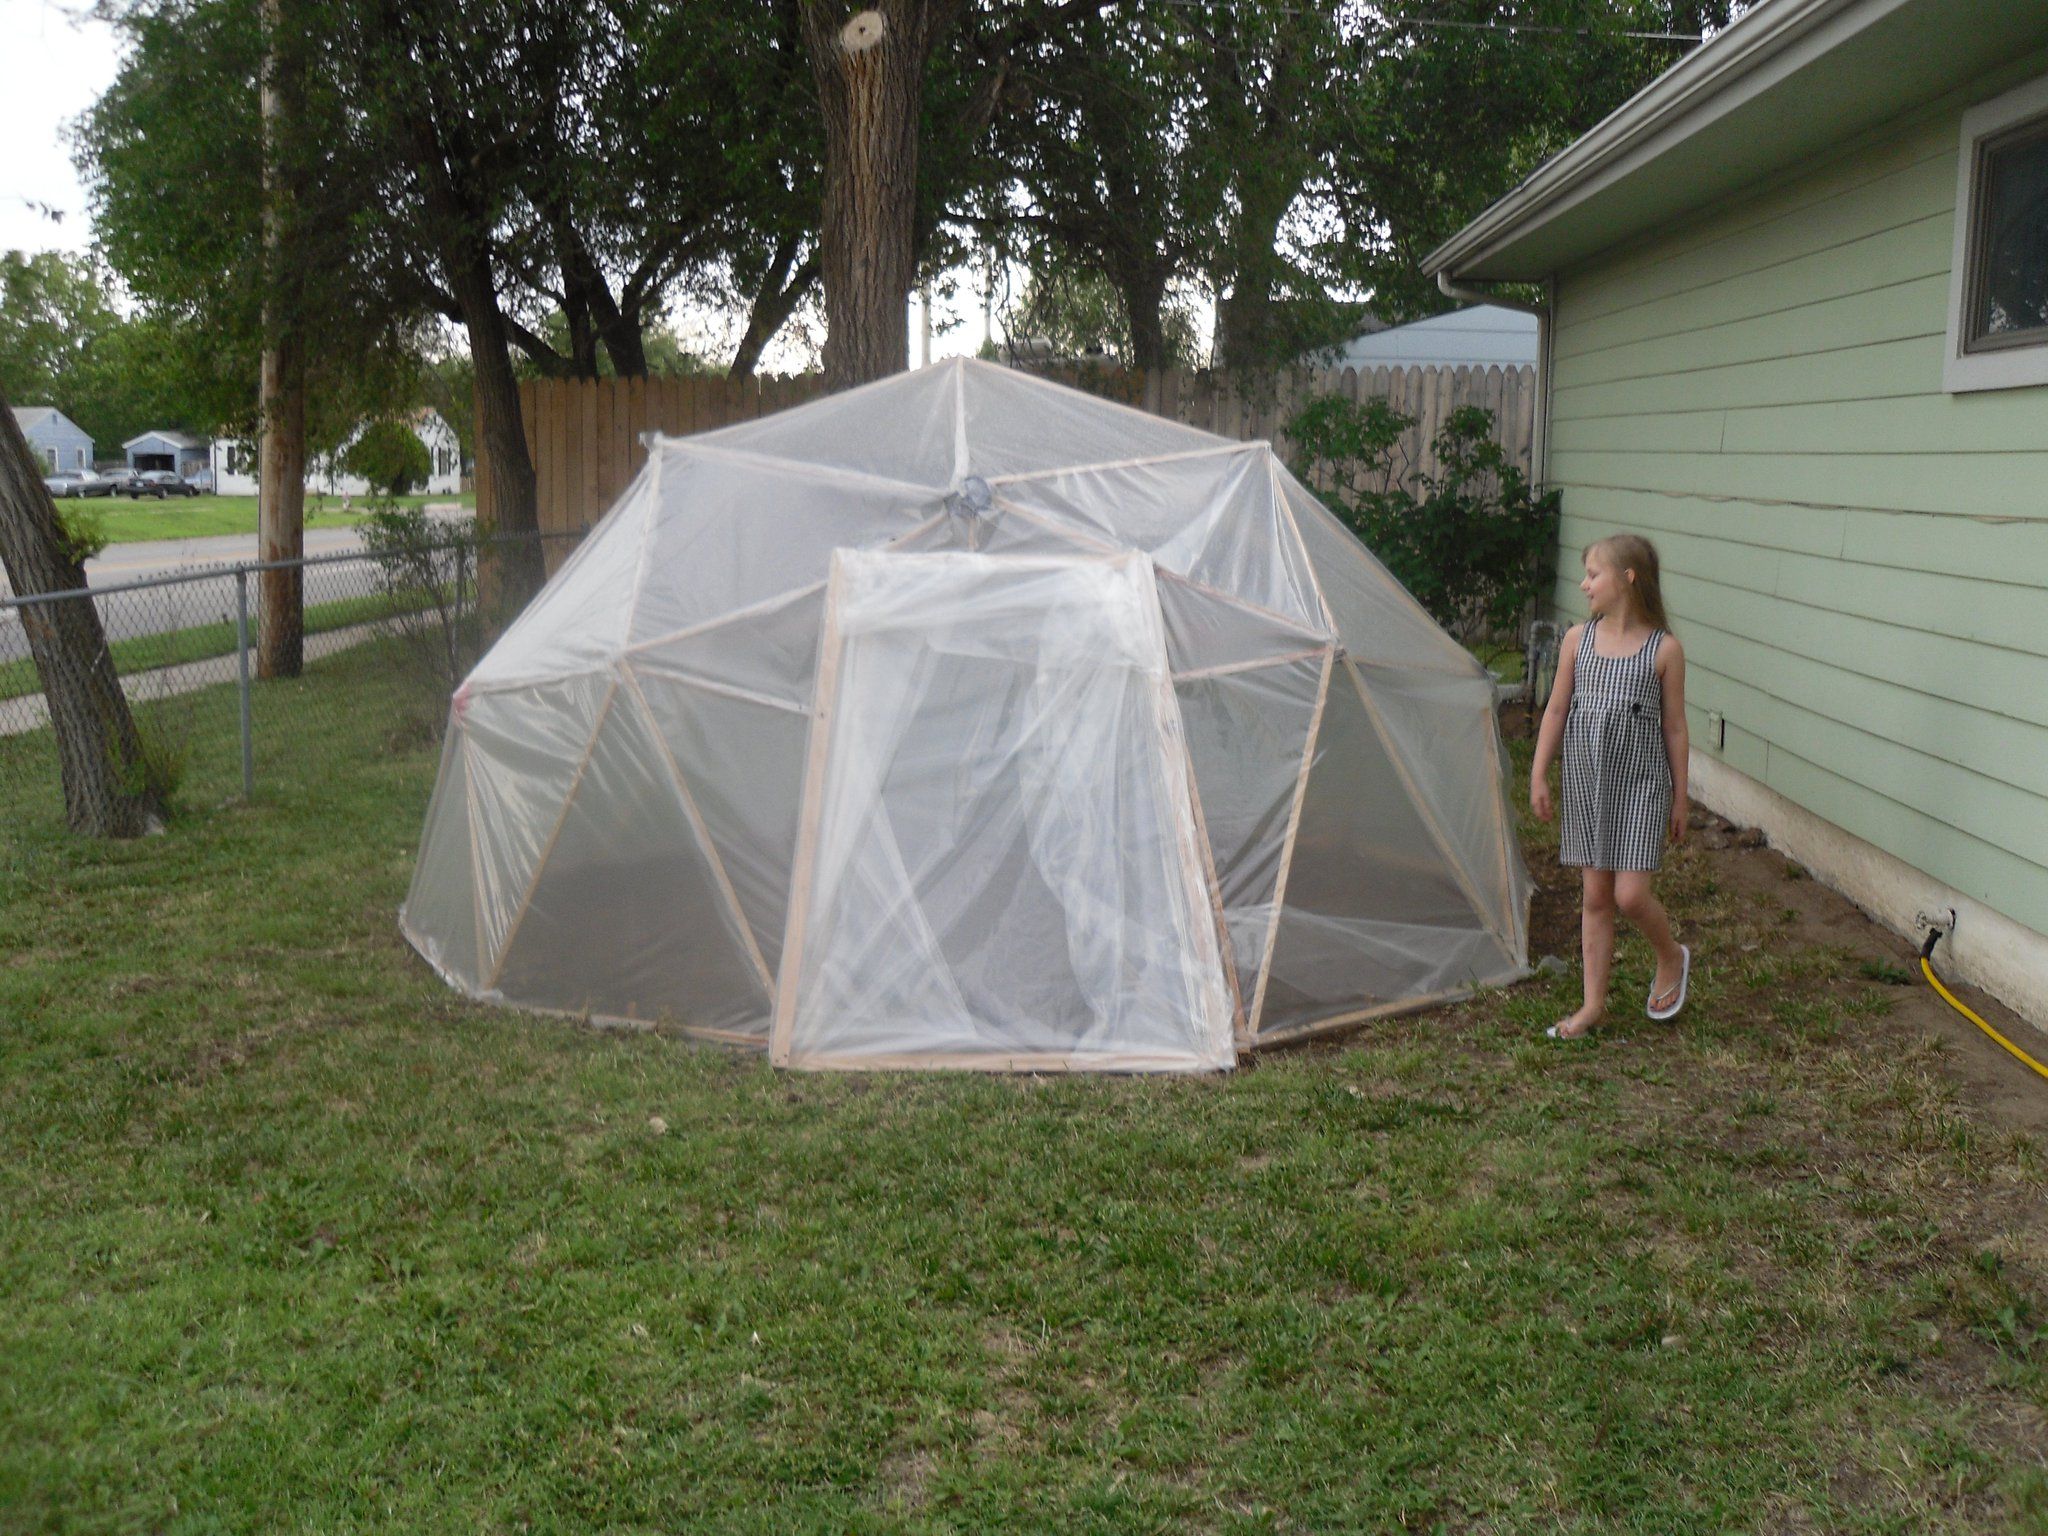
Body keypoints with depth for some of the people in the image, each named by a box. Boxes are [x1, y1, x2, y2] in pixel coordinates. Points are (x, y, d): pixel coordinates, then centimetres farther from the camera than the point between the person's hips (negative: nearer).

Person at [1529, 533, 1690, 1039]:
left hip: (1640, 784, -3)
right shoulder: (1577, 639, 2)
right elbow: (1556, 711, 8)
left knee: (1630, 893, -10)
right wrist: (1539, 775, 4)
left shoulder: (1664, 649, -7)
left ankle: (1672, 958, 22)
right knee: (1594, 895, 8)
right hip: (1586, 784, 4)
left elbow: (1674, 727, -2)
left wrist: (1679, 797, 1)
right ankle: (1594, 1003, 18)